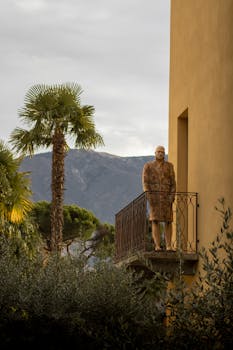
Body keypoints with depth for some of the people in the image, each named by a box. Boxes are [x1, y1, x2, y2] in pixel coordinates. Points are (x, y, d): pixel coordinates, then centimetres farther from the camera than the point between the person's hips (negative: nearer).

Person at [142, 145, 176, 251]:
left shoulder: (169, 166, 7)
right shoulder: (148, 166, 4)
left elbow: (172, 182, 3)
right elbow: (145, 182, -3)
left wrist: (172, 196, -10)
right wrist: (148, 195, -16)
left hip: (166, 197, 1)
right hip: (154, 196, -1)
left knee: (168, 221, -2)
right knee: (155, 220, -8)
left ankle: (168, 246, 1)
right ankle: (157, 246, -8)